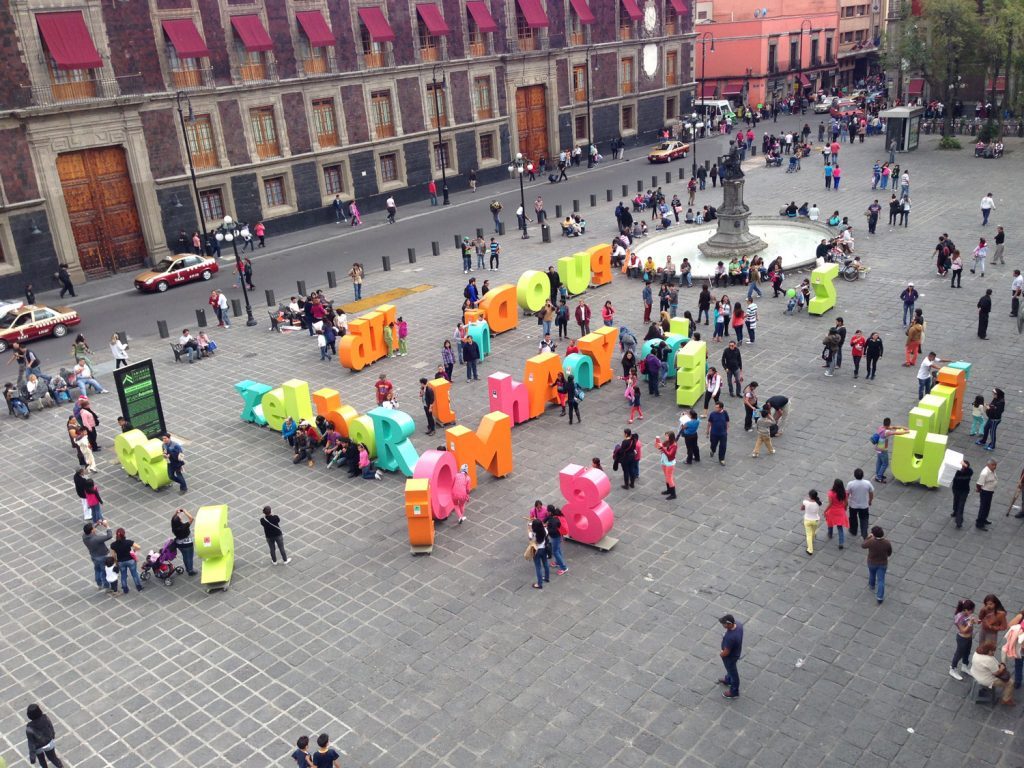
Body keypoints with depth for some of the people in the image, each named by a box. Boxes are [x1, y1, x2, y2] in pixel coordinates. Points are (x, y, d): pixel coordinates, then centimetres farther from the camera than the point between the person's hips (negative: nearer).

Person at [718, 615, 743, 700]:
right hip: (736, 651, 8)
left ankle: (734, 692, 42)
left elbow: (726, 653, -30)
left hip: (730, 657, -8)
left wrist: (720, 654, -8)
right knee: (730, 669, 34)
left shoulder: (730, 637, -45)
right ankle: (728, 680, 62)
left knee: (733, 672, 18)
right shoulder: (739, 625, -21)